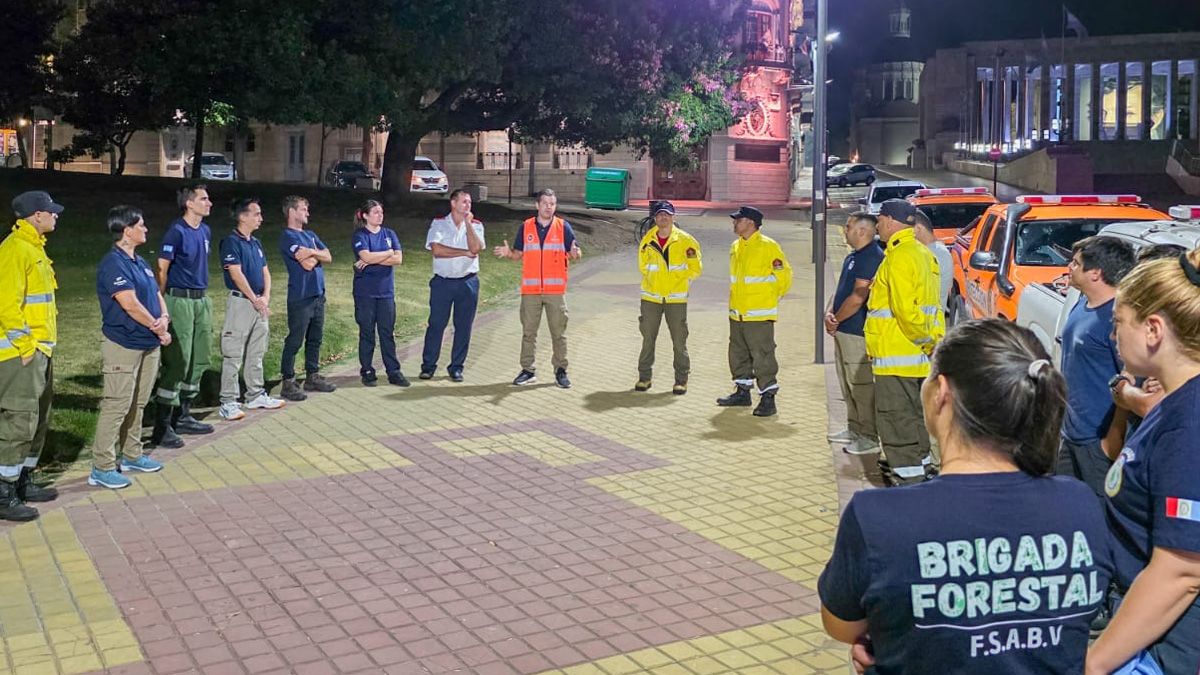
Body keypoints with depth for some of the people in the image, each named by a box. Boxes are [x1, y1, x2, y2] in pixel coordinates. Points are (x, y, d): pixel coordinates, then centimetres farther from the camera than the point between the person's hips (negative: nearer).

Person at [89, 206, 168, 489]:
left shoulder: (139, 262, 14)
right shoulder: (113, 263, -16)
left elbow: (156, 294, 16)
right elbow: (130, 305, -22)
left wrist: (164, 317, -6)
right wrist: (159, 329, -11)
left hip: (148, 344, 9)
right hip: (123, 346, -9)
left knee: (137, 404, 16)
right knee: (116, 405, -7)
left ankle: (132, 456, 28)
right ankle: (102, 468, -1)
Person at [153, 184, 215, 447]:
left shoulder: (205, 231, 12)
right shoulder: (176, 231, -12)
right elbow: (162, 270, -12)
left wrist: (204, 298, 19)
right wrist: (162, 305, -13)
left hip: (202, 300, 8)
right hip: (179, 301, -8)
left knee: (199, 361, 13)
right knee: (177, 362, -9)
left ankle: (182, 416, 25)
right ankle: (162, 427, -5)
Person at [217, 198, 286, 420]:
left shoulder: (256, 242, 16)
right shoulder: (231, 242, -10)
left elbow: (265, 271, 15)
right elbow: (237, 274, -16)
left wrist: (266, 297, 0)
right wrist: (255, 300, -13)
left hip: (260, 304, 8)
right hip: (240, 301, -8)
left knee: (256, 354, 14)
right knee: (233, 355, -5)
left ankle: (256, 395, 23)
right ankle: (228, 402, -2)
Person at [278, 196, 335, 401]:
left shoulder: (310, 235, 17)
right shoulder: (288, 237, -10)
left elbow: (328, 257, 8)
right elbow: (307, 264, -17)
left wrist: (312, 252, -9)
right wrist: (317, 255, 2)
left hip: (318, 295, 8)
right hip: (300, 297, -8)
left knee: (315, 339, 14)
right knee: (294, 341, -4)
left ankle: (313, 377, 23)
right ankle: (288, 383, 0)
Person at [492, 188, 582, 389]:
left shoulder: (563, 227, 3)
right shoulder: (525, 227, 7)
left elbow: (574, 253, 0)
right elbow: (519, 254, 11)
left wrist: (575, 253, -23)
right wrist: (508, 253, -10)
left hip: (556, 289, -1)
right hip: (530, 290, 1)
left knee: (558, 332, 3)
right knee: (528, 331, 6)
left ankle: (560, 371, 11)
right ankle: (528, 370, 14)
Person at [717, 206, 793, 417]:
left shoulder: (768, 246, -11)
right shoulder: (735, 247, 12)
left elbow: (784, 275, -7)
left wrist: (771, 297, 2)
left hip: (759, 315, -8)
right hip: (737, 313, 8)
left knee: (762, 356, -7)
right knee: (738, 354, 15)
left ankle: (768, 397, -2)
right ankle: (743, 392, 28)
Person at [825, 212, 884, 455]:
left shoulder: (872, 258, -17)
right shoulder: (853, 257, 16)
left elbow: (857, 298, -21)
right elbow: (840, 290, 18)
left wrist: (836, 319, -10)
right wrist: (829, 313, -1)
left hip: (858, 332, -11)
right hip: (843, 331, 11)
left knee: (861, 385, -7)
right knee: (847, 384, 17)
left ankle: (870, 437, -1)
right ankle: (854, 429, 27)